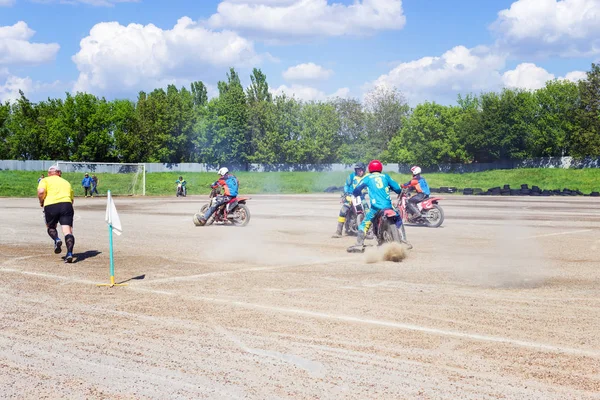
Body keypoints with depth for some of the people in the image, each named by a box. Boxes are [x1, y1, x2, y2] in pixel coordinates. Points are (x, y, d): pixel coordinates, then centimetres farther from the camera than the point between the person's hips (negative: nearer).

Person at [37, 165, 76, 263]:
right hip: (66, 204, 2)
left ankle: (56, 240, -8)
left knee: (51, 227, 22)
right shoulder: (66, 182, 27)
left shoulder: (45, 180, 15)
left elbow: (41, 191, -4)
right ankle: (69, 253, -25)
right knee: (68, 230, -7)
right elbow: (71, 200, 23)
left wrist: (41, 202, 12)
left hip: (50, 206, -1)